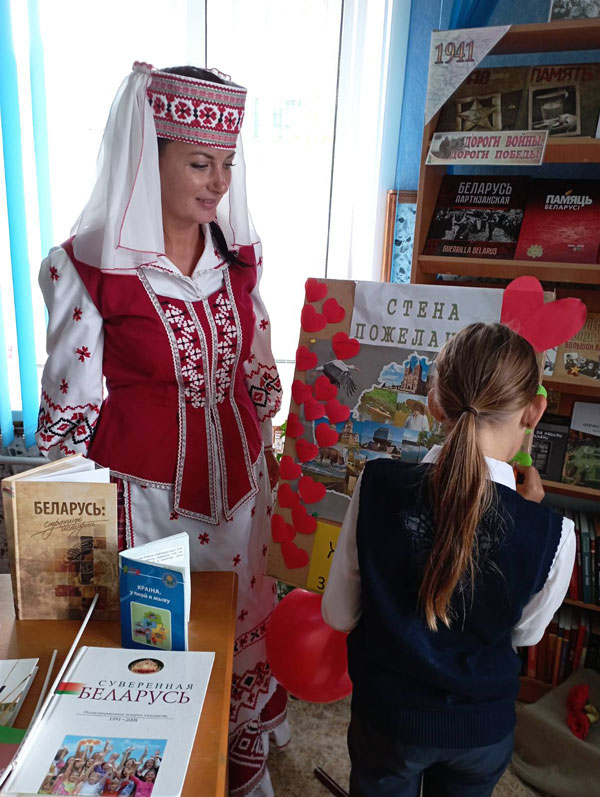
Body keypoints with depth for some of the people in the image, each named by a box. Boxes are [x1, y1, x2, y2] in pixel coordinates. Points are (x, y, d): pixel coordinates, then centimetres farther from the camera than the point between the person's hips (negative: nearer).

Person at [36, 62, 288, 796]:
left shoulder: (238, 254, -1)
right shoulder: (87, 268, -13)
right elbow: (69, 411, -7)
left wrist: (261, 455, 5)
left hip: (239, 480, 4)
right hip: (146, 492, -4)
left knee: (242, 625, 21)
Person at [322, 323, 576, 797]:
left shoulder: (377, 486, -27)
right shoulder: (552, 535, -27)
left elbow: (339, 614, -13)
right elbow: (525, 634, -5)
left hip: (387, 717, 0)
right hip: (483, 729, 1)